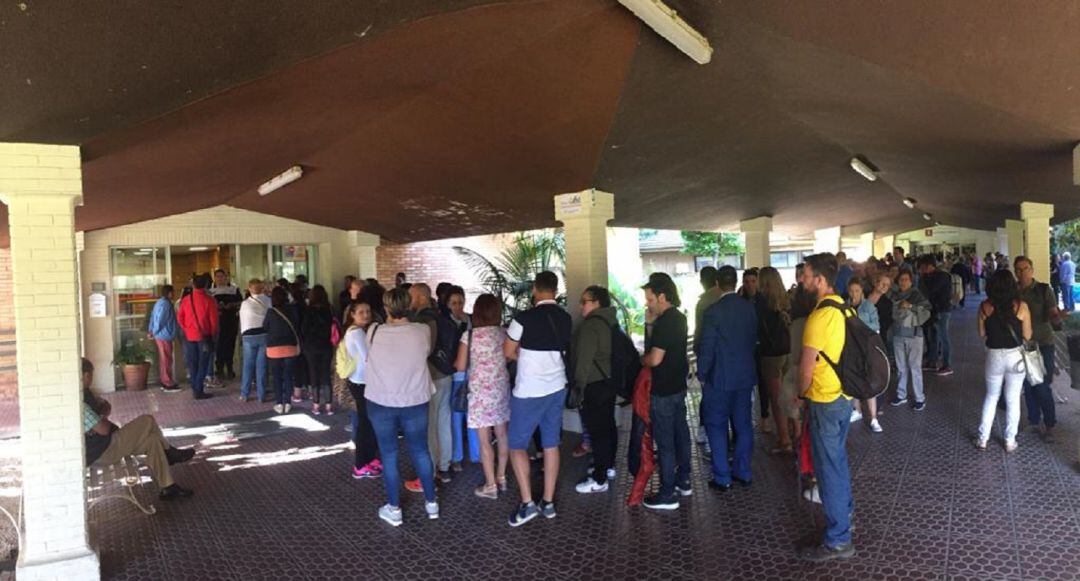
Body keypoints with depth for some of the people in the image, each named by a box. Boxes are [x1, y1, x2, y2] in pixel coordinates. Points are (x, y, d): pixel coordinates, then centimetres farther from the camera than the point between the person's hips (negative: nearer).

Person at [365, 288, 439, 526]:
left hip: (381, 403, -1)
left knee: (389, 455, 10)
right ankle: (431, 502, 26)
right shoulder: (423, 331, -11)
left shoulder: (374, 332, -11)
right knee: (420, 451, 15)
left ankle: (394, 508, 19)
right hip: (415, 401, 1)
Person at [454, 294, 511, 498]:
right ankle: (501, 478, 27)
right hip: (501, 389, 4)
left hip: (481, 391, -4)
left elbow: (461, 366, -8)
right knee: (502, 435, 16)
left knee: (484, 440, 3)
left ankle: (490, 486, 8)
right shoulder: (503, 334, 0)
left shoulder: (469, 335, -10)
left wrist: (454, 362, 13)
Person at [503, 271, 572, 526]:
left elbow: (508, 352, -6)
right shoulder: (565, 318, 2)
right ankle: (548, 502, 17)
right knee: (551, 444, 11)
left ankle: (527, 503, 0)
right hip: (556, 387, 6)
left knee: (517, 445, 5)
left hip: (529, 391, -6)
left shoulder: (524, 318, -16)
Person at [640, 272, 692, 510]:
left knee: (665, 442, -2)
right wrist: (649, 324, 3)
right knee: (680, 433, 18)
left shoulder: (665, 321, -21)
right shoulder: (678, 318, 9)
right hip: (678, 386, 10)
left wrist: (641, 359, -5)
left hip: (663, 391, -10)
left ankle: (668, 495, 6)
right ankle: (683, 482, 32)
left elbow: (655, 358, -25)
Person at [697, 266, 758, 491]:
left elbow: (707, 347, -13)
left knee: (717, 426, 5)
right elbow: (754, 339, 8)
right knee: (743, 424, 14)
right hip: (746, 375, 5)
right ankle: (743, 472, 23)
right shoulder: (750, 308, 0)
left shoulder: (714, 311, -16)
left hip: (720, 378, -5)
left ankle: (722, 478, 9)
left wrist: (702, 374, 0)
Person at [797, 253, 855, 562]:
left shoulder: (820, 316, -23)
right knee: (838, 458, 24)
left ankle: (838, 540, 9)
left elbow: (806, 369, -20)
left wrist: (801, 393, 0)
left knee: (828, 467, 0)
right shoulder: (844, 309, 5)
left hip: (825, 401, -9)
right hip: (844, 395, 9)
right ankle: (844, 510, 42)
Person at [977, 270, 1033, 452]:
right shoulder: (1021, 306, -12)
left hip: (994, 356, 1)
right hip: (1015, 356, -1)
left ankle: (983, 439, 20)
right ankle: (1010, 441, 21)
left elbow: (982, 334, 0)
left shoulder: (985, 306, -9)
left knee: (991, 397, 17)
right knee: (1013, 400, 12)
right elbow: (1027, 336, -5)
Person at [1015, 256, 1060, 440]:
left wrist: (1057, 316, -34)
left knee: (1042, 387, -4)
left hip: (1043, 343, -3)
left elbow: (1053, 316, -12)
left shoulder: (1044, 290, -8)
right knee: (1028, 385, 11)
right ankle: (1035, 420, 27)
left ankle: (1049, 424, 12)